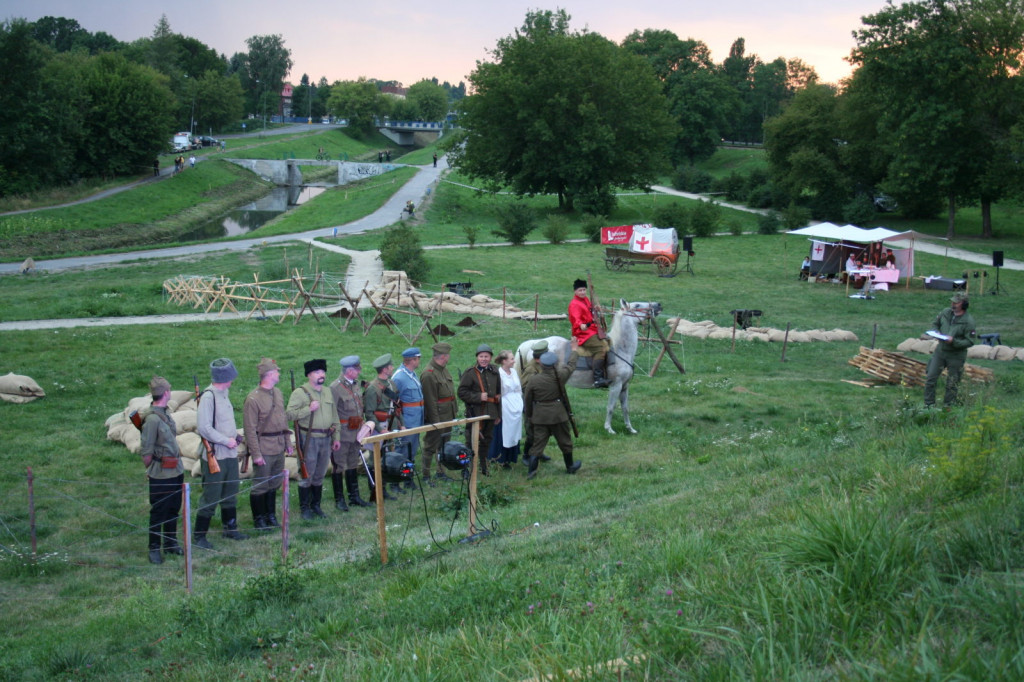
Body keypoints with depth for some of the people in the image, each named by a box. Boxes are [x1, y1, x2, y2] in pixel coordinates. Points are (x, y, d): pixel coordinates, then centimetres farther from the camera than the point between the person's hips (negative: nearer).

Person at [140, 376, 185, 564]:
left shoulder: (165, 415, 7)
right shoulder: (152, 419, -21)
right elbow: (146, 452, -16)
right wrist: (151, 470, -2)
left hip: (176, 471, 8)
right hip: (161, 475, -8)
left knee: (173, 510, 18)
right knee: (158, 512, 4)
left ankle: (171, 543, 31)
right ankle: (154, 549, 15)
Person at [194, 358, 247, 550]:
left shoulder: (224, 393, 10)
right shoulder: (208, 396, -20)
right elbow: (204, 428, -25)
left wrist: (235, 436, 5)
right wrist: (227, 441, -18)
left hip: (230, 454, 9)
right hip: (215, 455, -9)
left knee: (230, 494, 19)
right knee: (211, 497, -2)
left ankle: (229, 528, 34)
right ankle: (198, 535, 8)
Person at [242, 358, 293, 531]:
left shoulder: (278, 393, 9)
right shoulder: (253, 398, -15)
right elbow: (250, 429, -15)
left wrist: (288, 442, 16)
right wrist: (256, 454, -17)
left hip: (279, 448, 7)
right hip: (264, 449, -7)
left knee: (275, 484, 16)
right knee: (261, 486, 2)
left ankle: (271, 515, 29)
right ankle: (259, 519, 14)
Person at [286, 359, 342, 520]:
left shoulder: (328, 393, 14)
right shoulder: (300, 393, -8)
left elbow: (334, 416, 19)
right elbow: (289, 413, -16)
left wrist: (336, 437, 15)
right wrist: (309, 409, -22)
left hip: (326, 439, 6)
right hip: (309, 439, -6)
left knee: (320, 475, 13)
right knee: (307, 475, 0)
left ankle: (316, 505, 25)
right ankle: (304, 508, 10)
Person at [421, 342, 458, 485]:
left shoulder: (444, 369, 9)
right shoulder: (428, 374, -21)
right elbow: (430, 401, -21)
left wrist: (453, 413, 17)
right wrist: (435, 421, -20)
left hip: (448, 417, 9)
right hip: (436, 418, -9)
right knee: (431, 446, 0)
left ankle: (440, 472, 31)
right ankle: (425, 476, 9)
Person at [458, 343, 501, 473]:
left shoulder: (494, 372, 10)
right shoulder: (470, 373, -9)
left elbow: (498, 393, 18)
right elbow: (462, 393, -11)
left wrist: (498, 413, 17)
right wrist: (478, 397, -20)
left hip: (490, 413, 6)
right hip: (475, 413, -6)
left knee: (487, 440, 15)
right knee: (473, 442, -5)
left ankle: (483, 467, 28)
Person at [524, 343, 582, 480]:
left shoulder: (533, 380, -10)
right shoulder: (560, 376, -11)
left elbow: (527, 400, -1)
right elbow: (571, 366, 9)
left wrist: (528, 414, 15)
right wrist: (574, 350, 25)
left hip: (540, 416, 0)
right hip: (558, 414, 0)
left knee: (538, 442, 5)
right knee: (565, 441, 16)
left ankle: (532, 470, -4)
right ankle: (570, 467, 31)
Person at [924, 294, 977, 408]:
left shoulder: (968, 321, -15)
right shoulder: (945, 313, 0)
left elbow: (969, 342, -14)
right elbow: (935, 324, 16)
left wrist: (954, 341, -27)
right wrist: (936, 332, -5)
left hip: (956, 356, -4)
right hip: (940, 350, 5)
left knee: (952, 384, 7)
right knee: (930, 378, 3)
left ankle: (948, 406, 22)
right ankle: (929, 405, 14)